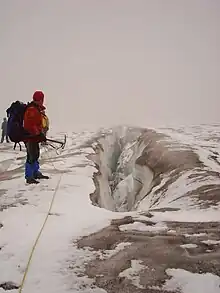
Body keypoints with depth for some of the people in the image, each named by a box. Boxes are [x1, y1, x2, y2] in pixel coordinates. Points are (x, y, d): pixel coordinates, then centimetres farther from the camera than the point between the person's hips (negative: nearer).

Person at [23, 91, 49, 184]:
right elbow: (31, 125, -25)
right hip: (31, 137, -11)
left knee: (36, 155, 20)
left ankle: (36, 173, 34)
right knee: (31, 156, -8)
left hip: (34, 137, 11)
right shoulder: (31, 110, -18)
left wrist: (41, 134, 19)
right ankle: (29, 177, -3)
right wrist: (39, 134, -22)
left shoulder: (36, 109, 15)